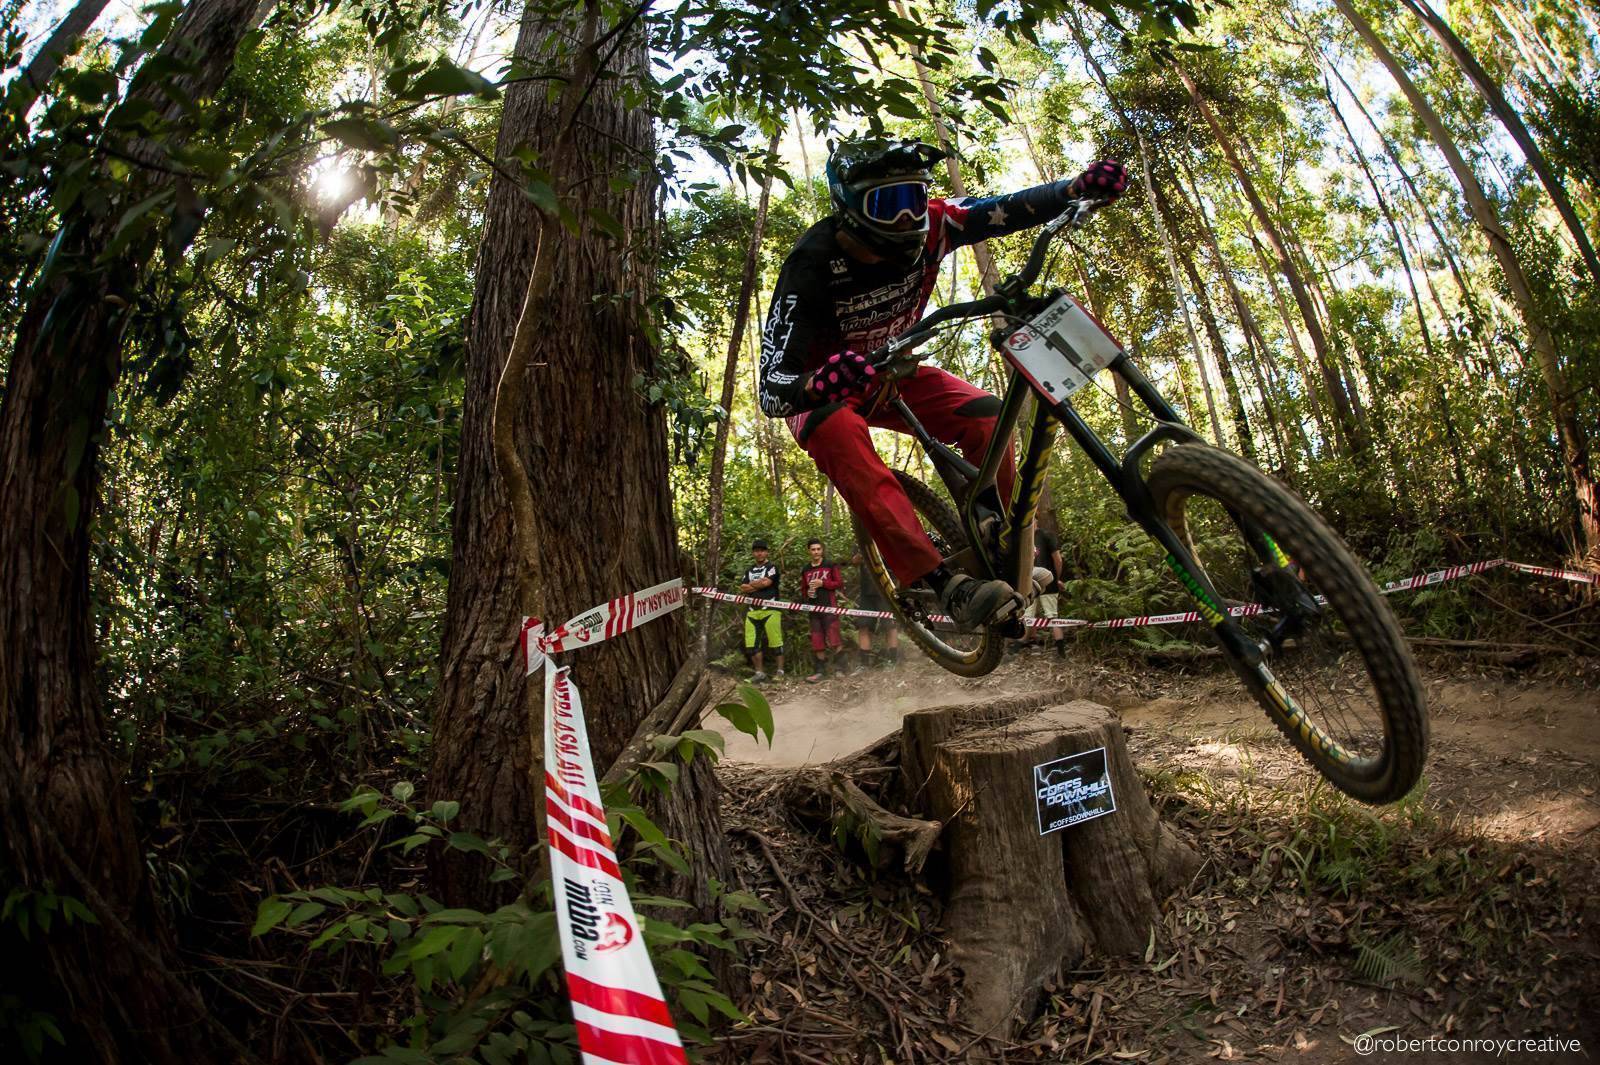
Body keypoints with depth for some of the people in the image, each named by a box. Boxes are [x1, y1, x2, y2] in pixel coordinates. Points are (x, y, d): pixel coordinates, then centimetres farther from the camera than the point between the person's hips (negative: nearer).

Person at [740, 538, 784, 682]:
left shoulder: (772, 567, 4)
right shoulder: (749, 571, 20)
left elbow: (766, 582, -11)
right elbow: (743, 589, 7)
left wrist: (751, 585, 4)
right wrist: (759, 583, -6)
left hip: (770, 610, -5)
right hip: (752, 611, 6)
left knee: (775, 641, -6)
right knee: (751, 643, 3)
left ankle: (780, 671, 5)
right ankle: (759, 672, 12)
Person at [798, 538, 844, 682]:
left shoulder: (830, 566, 3)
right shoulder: (805, 571, 14)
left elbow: (840, 583, -2)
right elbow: (803, 590, 22)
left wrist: (823, 583, -13)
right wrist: (807, 594, 0)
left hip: (829, 607, -4)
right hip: (814, 609, 4)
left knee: (832, 640, -10)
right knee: (817, 642, 3)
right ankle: (820, 670, 10)